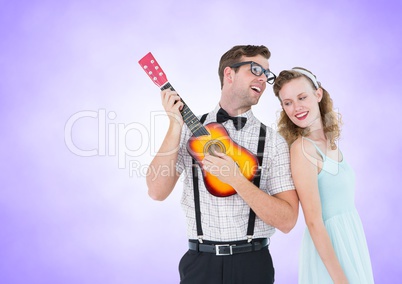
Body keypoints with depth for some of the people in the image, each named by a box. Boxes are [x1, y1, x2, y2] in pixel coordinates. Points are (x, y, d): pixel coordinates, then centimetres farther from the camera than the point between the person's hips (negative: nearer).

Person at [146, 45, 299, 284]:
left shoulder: (273, 141, -3)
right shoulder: (192, 130, 1)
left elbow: (287, 220, -9)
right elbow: (157, 191, -10)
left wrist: (237, 179, -19)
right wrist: (176, 125, -14)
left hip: (253, 264, 0)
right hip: (200, 262, 1)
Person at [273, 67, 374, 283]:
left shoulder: (330, 140, 4)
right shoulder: (302, 148, -19)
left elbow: (343, 202, 9)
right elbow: (314, 221, -22)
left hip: (351, 236, 8)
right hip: (329, 247, -8)